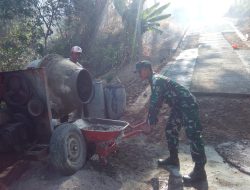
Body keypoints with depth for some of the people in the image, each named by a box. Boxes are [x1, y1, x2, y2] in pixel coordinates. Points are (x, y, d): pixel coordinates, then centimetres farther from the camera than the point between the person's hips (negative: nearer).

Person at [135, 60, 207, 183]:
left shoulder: (157, 81, -19)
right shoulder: (155, 80, 13)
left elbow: (154, 103, -22)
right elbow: (156, 103, 19)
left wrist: (150, 123, -14)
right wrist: (150, 121, 21)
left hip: (188, 106, -11)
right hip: (178, 106, 11)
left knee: (193, 136, -7)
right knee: (170, 130, 17)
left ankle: (199, 171, 1)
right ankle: (173, 158, 32)